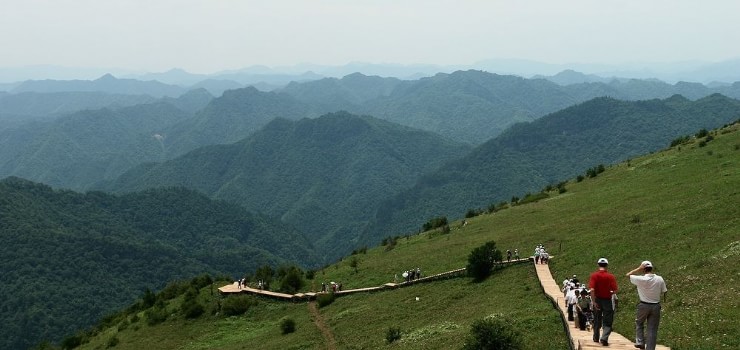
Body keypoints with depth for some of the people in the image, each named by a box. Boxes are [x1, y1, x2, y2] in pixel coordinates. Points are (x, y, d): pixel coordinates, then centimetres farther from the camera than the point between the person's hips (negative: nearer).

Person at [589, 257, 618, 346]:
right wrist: (610, 293, 12)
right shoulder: (610, 276, -8)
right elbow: (615, 290, -10)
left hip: (597, 300, 2)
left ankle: (596, 338, 31)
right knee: (607, 322, 4)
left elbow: (592, 290, -17)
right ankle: (604, 338, -14)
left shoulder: (594, 275, -8)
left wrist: (594, 302, -12)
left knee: (597, 320, 18)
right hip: (607, 300, -2)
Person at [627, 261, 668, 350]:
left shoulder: (641, 279, -15)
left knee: (639, 323, 22)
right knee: (652, 329, 6)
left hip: (644, 305, -2)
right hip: (656, 306, 2)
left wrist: (639, 269, -4)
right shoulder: (660, 279, -5)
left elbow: (628, 275, -2)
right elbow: (664, 292, 1)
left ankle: (640, 342, 11)